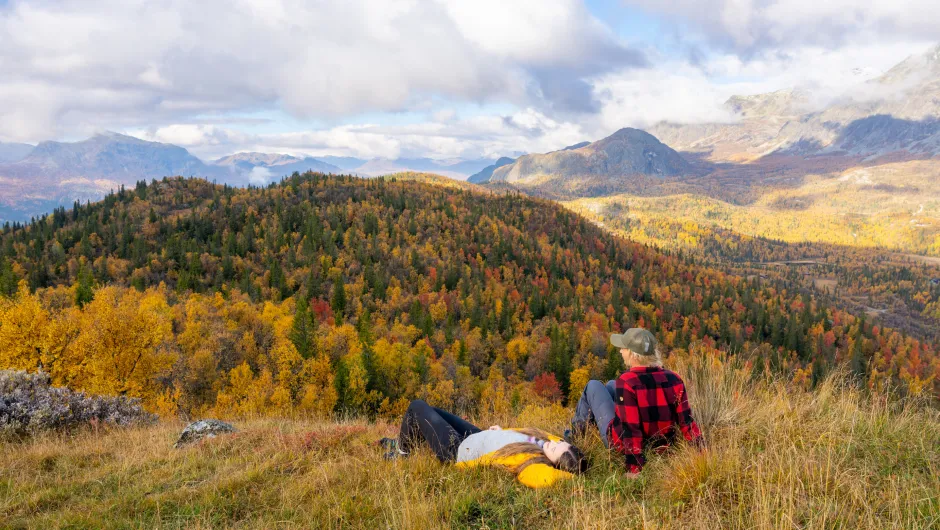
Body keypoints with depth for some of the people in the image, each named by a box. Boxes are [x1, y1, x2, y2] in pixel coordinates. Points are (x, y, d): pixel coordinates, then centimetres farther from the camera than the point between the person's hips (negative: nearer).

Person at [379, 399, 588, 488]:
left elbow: (546, 478, -63)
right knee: (431, 411, 26)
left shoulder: (532, 463, -42)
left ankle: (400, 454, 32)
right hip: (476, 436, 7)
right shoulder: (547, 444, -21)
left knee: (417, 406, 7)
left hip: (457, 450, -7)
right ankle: (400, 444, 51)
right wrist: (503, 431, 4)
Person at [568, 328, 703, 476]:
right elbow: (686, 421, -11)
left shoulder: (626, 382, -30)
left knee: (593, 386, 11)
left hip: (625, 445, -6)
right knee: (611, 385, 24)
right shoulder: (674, 380, -12)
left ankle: (575, 434, 30)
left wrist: (634, 468, -24)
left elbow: (630, 429, -30)